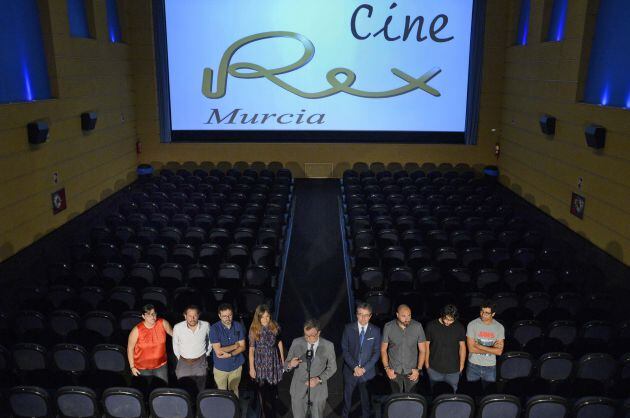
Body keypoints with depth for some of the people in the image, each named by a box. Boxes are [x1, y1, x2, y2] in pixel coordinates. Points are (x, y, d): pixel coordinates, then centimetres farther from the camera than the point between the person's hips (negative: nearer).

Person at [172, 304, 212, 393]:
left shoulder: (206, 326, -13)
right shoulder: (177, 328, -15)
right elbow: (175, 345, 3)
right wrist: (179, 357, 7)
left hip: (200, 363, 0)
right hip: (183, 363, 0)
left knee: (200, 390, 10)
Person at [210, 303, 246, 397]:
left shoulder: (238, 326, -8)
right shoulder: (214, 328, -18)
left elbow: (242, 347, -7)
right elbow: (218, 351, -23)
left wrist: (230, 354, -22)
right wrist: (235, 345, -15)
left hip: (236, 365, 2)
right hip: (221, 367, -2)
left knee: (234, 390, 20)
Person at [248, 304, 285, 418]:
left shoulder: (275, 327, -8)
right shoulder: (254, 329, -13)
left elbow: (279, 343, 4)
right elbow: (251, 350, -8)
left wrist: (283, 361, 8)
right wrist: (251, 368, -6)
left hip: (274, 362, 1)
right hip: (260, 363, -1)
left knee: (273, 389, 12)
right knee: (263, 390, 9)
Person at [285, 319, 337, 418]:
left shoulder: (328, 346, -12)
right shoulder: (296, 343, -10)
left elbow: (332, 367, -2)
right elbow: (287, 364, -2)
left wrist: (318, 379, -16)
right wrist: (290, 365, -27)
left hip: (318, 390, 0)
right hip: (298, 389, 1)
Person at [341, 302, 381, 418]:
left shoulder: (375, 331, -5)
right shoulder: (349, 328, -7)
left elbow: (377, 352, -3)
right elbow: (345, 350, -6)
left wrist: (364, 368, -12)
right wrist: (355, 367, -15)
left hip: (367, 372, 0)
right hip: (350, 370, 0)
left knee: (366, 398, 13)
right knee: (347, 397, 14)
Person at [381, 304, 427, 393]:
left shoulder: (418, 326, -9)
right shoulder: (388, 327, -9)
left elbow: (422, 350, -2)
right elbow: (383, 349, 1)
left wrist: (419, 369, -8)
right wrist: (387, 368, -5)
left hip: (412, 372, 0)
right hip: (394, 372, 0)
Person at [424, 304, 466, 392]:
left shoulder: (459, 328, -4)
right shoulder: (431, 326, -6)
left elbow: (462, 346, 4)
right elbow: (427, 345, 2)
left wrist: (461, 365, 4)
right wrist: (426, 363, 3)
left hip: (453, 370, 0)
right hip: (434, 369, 0)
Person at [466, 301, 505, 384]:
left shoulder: (499, 327, -6)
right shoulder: (472, 325, -12)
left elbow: (499, 351, -10)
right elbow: (471, 349, -15)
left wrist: (480, 346, -17)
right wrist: (492, 349, -14)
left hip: (490, 367, 1)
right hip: (473, 365, -1)